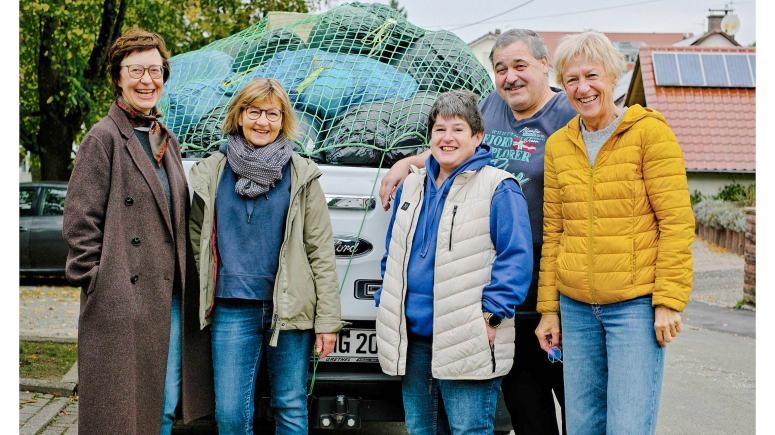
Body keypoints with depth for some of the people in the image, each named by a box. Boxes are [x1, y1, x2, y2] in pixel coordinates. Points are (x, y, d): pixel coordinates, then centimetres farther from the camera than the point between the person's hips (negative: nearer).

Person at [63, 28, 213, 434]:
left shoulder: (167, 141, 16)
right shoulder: (104, 137, -6)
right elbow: (79, 224, -10)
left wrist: (183, 283, 14)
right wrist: (100, 285, -14)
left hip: (170, 300, 7)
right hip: (122, 304, -7)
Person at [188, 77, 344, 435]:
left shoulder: (301, 175, 2)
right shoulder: (212, 173, 6)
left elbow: (321, 251, 0)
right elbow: (197, 240, 14)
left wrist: (327, 319, -4)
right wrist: (204, 293, 7)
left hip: (291, 309, -1)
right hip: (232, 310, 1)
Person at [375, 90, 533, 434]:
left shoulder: (499, 188, -5)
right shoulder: (411, 187, 16)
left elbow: (516, 257, -11)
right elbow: (392, 255, 23)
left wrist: (492, 314, -17)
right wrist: (385, 307, 15)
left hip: (466, 342, -6)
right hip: (412, 338, 7)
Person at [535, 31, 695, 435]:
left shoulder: (650, 132, -5)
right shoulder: (558, 145, 9)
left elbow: (677, 221, -8)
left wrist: (669, 301, -13)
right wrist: (549, 308, 11)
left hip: (636, 304, -5)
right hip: (575, 306, 5)